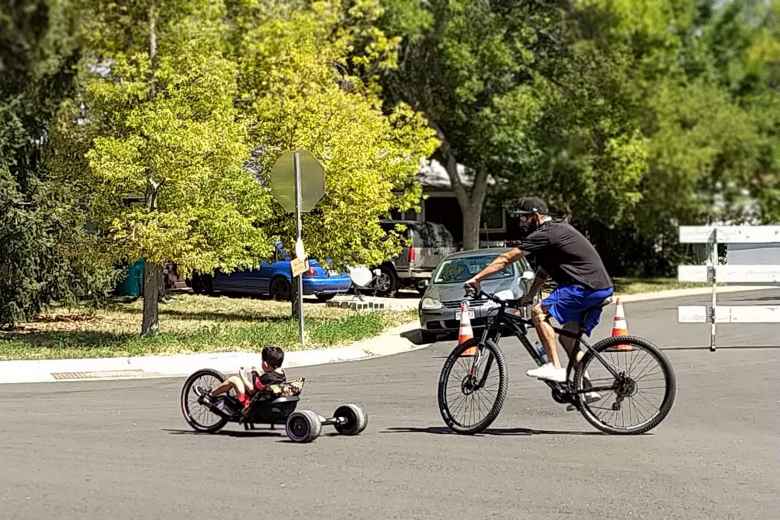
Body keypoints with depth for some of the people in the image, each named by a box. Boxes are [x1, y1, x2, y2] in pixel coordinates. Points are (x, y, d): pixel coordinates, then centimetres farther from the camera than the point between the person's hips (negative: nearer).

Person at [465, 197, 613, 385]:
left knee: (539, 312, -11)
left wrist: (476, 278, -4)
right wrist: (529, 296, 27)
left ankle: (555, 368, -15)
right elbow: (544, 270, 30)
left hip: (585, 286, -10)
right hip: (602, 287, 10)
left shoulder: (544, 234, -9)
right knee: (568, 338, 15)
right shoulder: (558, 230, 22)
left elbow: (506, 259, -8)